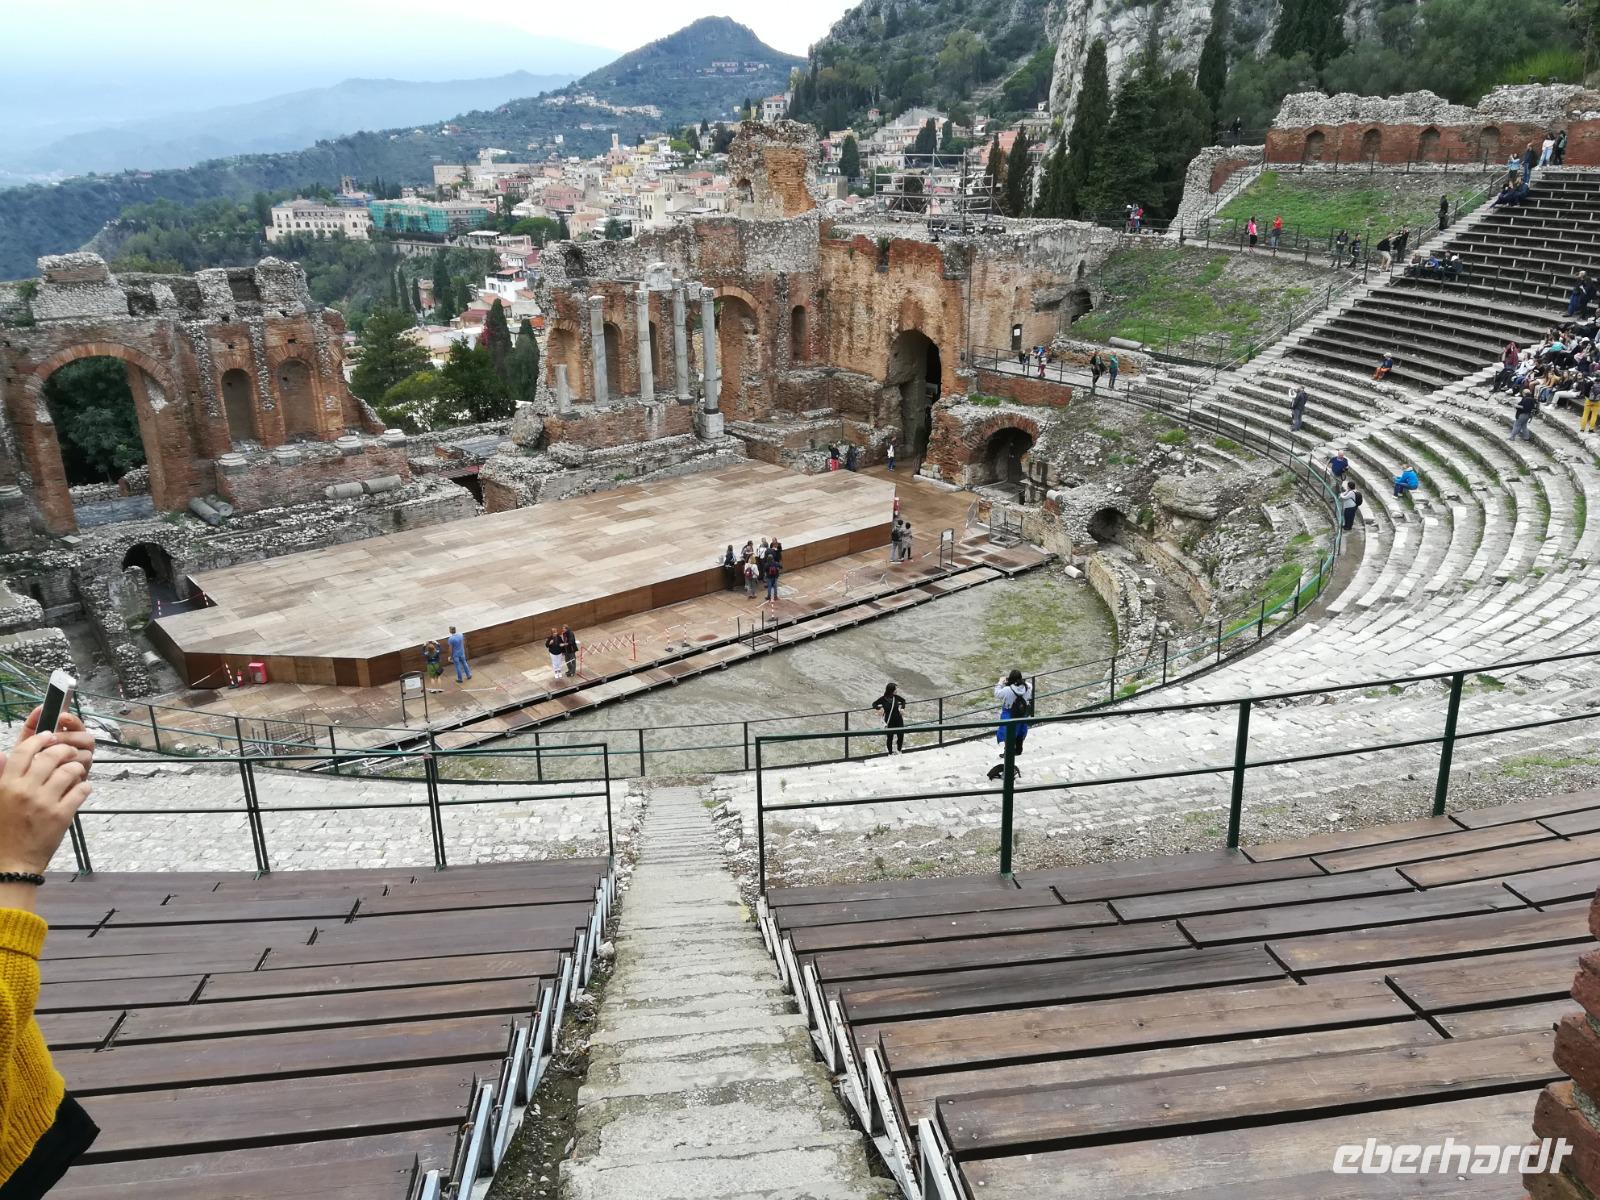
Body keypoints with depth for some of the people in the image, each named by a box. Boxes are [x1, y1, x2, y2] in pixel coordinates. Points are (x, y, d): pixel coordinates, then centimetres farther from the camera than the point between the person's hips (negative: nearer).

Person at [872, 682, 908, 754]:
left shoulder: (896, 697, -4)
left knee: (901, 735, 5)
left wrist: (902, 708, 3)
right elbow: (874, 704, -2)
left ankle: (900, 750, 29)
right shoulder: (883, 699, -14)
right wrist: (879, 708, -20)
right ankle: (890, 752, 23)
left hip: (898, 719, 3)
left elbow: (903, 700, 17)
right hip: (889, 721, -3)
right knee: (890, 737, 6)